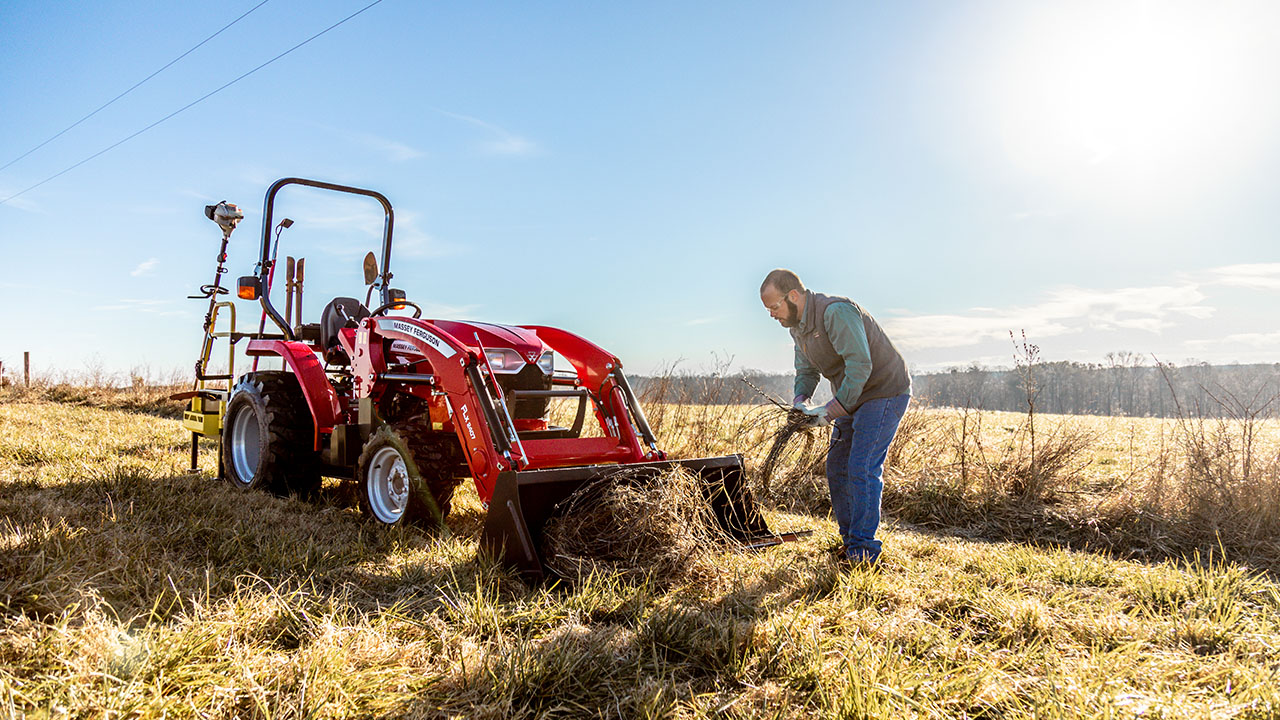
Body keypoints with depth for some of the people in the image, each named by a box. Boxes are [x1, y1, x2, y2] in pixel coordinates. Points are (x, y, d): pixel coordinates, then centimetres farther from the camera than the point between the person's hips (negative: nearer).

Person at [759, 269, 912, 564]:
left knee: (862, 469, -13)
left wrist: (831, 409, -28)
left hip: (885, 393, -9)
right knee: (836, 468, 8)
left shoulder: (836, 312, -25)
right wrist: (801, 402, -9)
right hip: (851, 398, 9)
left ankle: (863, 548, -4)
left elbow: (860, 365, -30)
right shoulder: (797, 326, 5)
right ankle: (849, 539, 19)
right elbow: (806, 371, 11)